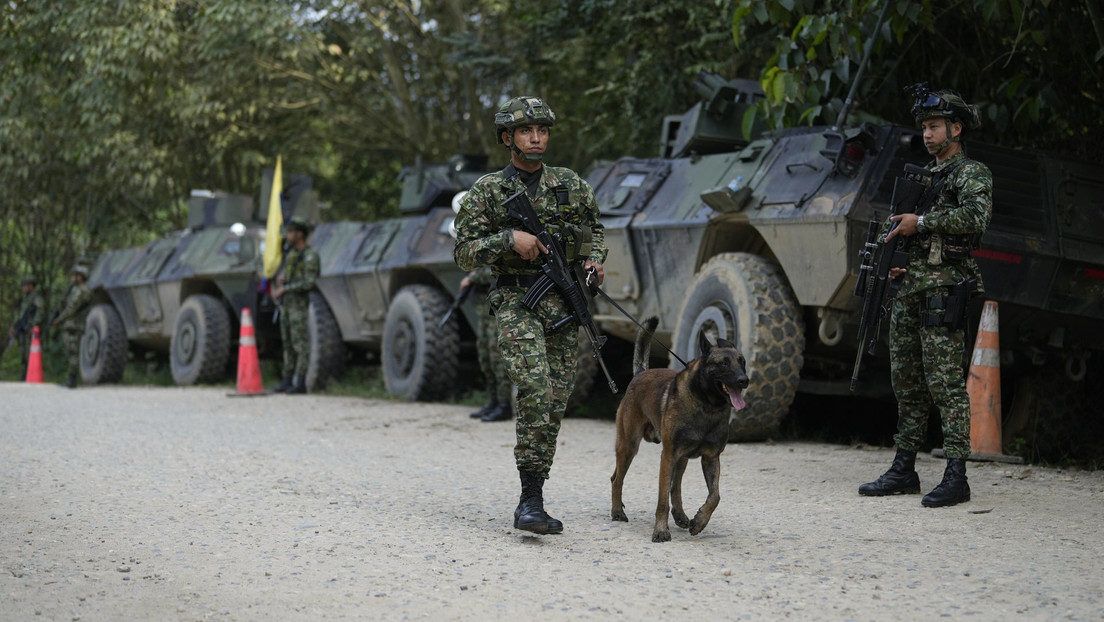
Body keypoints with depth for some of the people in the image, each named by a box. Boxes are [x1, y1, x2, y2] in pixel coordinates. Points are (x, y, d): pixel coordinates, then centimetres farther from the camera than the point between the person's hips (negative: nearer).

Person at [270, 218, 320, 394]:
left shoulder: (309, 256, -12)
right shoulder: (291, 253, 15)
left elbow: (309, 283, -21)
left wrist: (284, 288, -19)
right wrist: (281, 278, 3)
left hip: (299, 303, -9)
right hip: (286, 302, 9)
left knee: (301, 343, -6)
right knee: (288, 342, 10)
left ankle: (300, 383, -5)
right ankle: (287, 380, 15)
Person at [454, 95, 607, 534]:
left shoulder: (571, 185, 11)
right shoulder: (487, 192, 2)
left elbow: (594, 228, 25)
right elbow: (464, 254, -1)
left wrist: (594, 259, 5)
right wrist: (509, 238, -15)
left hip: (564, 305, 4)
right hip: (516, 304, -4)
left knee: (554, 406, 4)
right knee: (535, 391, -24)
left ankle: (531, 505, 16)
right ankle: (531, 501, -22)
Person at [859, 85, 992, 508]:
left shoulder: (973, 174, -2)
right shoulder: (923, 176, 22)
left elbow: (975, 217, -21)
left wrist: (919, 221, -17)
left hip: (944, 287, -8)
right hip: (909, 288, 8)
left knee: (945, 381, -12)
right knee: (906, 382, 10)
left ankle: (956, 476, -11)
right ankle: (904, 470, 16)